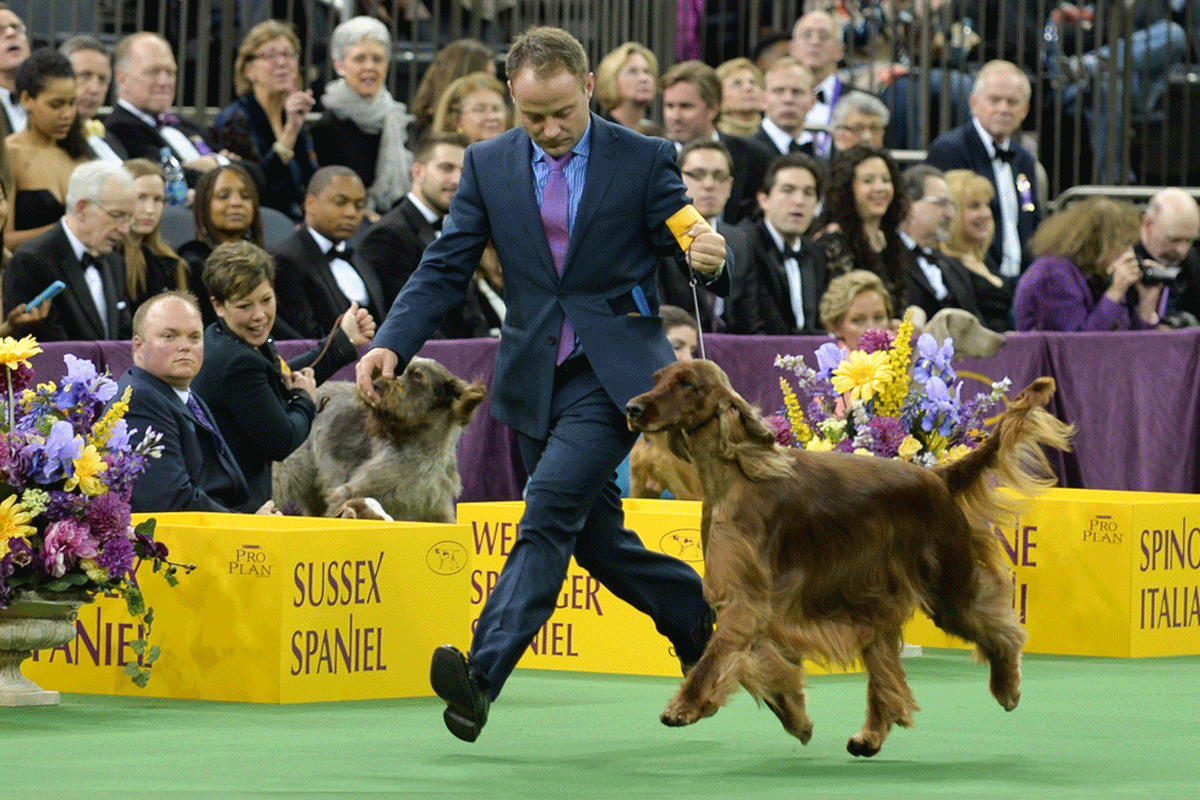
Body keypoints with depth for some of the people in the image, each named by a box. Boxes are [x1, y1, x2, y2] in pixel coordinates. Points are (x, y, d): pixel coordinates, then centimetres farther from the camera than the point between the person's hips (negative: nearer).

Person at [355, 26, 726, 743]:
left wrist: (712, 259, -25)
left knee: (554, 502, -21)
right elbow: (446, 269, 4)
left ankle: (483, 677, -31)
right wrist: (392, 344, -11)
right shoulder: (490, 165, 4)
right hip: (536, 378, 5)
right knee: (595, 537, 11)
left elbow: (690, 253, 0)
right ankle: (700, 621, 36)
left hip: (614, 371, -5)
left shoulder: (644, 160, -4)